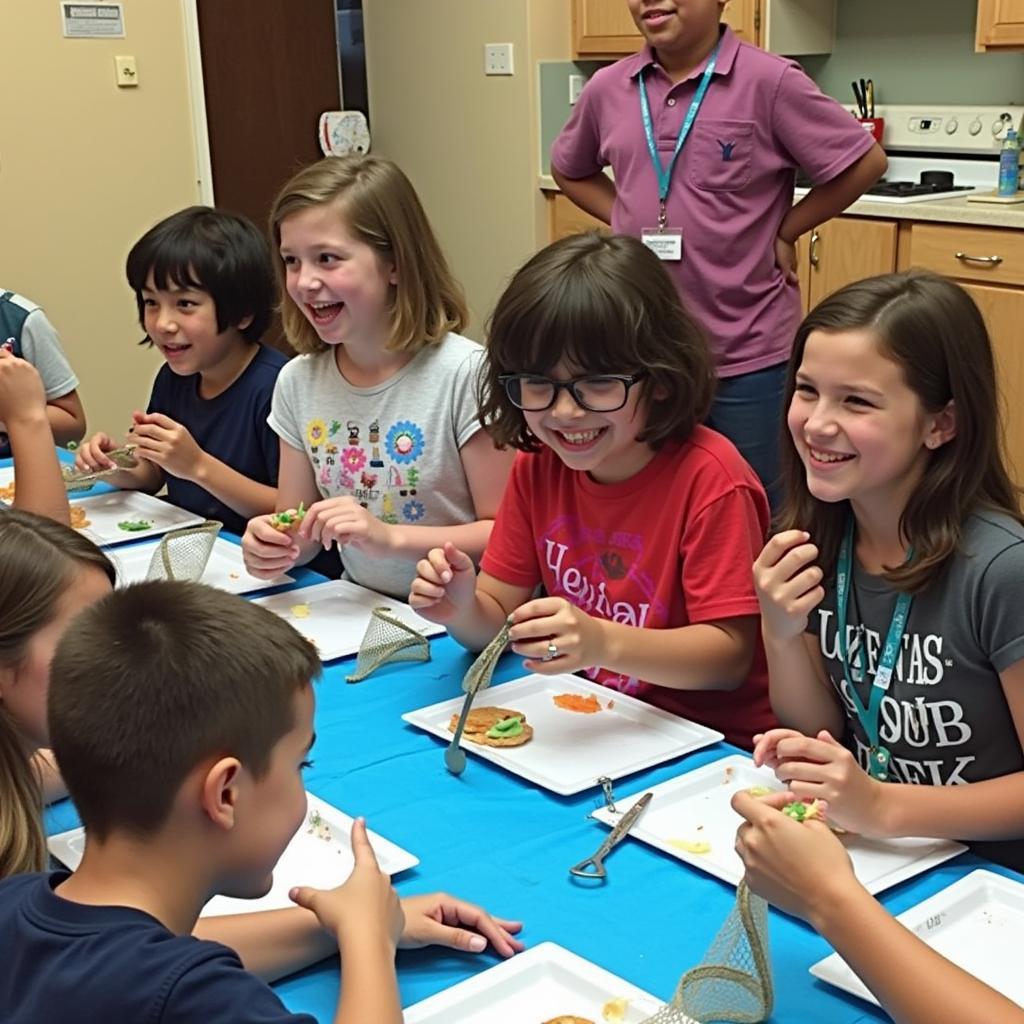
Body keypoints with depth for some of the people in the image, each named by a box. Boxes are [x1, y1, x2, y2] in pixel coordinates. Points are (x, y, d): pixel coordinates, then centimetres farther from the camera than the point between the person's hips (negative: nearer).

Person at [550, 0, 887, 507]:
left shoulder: (769, 81, -11)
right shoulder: (607, 89, 3)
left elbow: (865, 162, -7)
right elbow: (569, 171, 20)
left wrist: (784, 232, -6)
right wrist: (625, 222, 6)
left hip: (748, 353, -4)